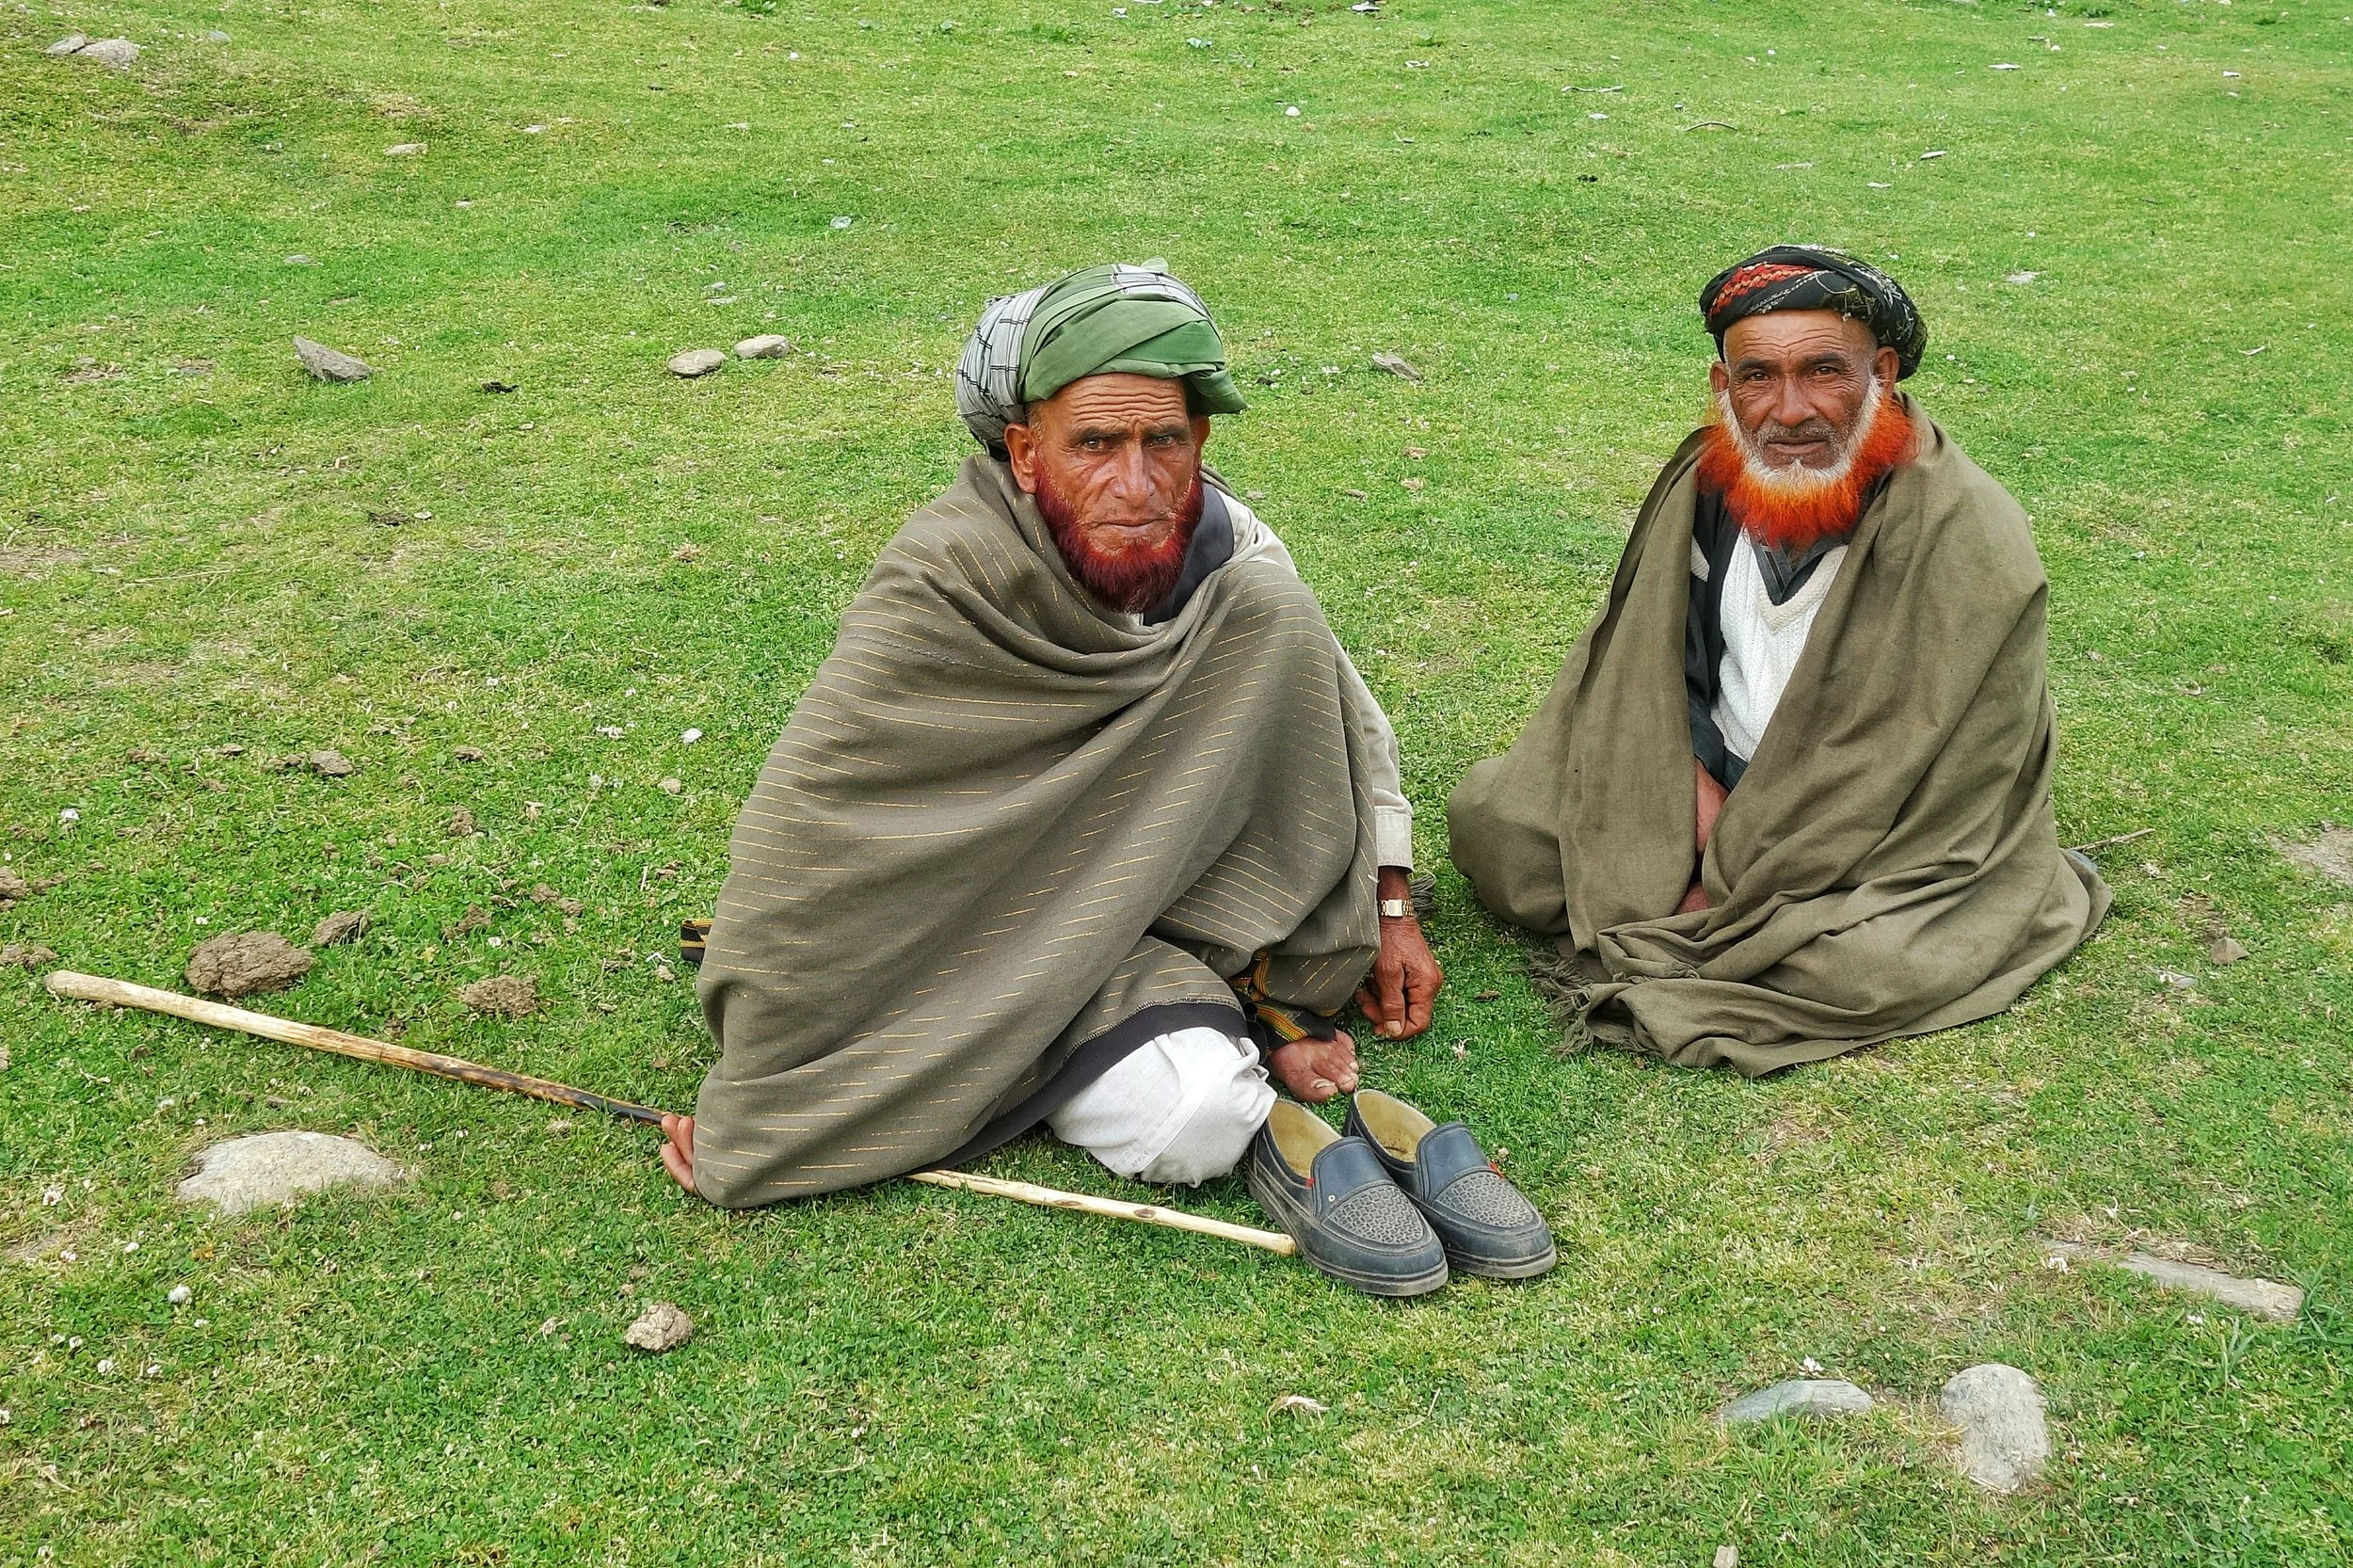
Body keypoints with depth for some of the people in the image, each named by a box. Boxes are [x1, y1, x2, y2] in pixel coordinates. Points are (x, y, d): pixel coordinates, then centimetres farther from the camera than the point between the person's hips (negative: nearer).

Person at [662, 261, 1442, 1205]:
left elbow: (1347, 715, 7)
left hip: (1166, 867, 5)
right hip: (1005, 909, -5)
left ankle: (1270, 987, -4)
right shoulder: (943, 584, -26)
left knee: (1268, 608, -14)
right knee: (1198, 1121, -32)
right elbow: (802, 836, -27)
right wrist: (739, 1117, -25)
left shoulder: (1223, 547, -10)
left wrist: (1392, 907, 3)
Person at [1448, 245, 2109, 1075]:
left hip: (1878, 841, -4)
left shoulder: (1969, 542, -22)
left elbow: (1896, 771, -22)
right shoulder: (1704, 482, -6)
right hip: (1714, 782, 4)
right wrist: (1706, 815, -15)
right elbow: (1654, 670, 1)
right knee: (1489, 817, -10)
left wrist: (1729, 893, -21)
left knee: (1873, 966, -33)